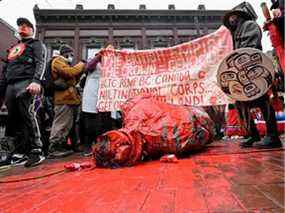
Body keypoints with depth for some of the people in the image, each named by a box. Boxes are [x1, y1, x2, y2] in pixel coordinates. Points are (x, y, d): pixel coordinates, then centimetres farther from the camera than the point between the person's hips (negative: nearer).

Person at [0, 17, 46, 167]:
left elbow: (41, 63, -7)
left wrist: (36, 81, -24)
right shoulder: (13, 48, 32)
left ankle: (36, 152, -16)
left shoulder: (36, 44, 12)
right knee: (13, 120, 4)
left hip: (26, 83, -7)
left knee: (28, 117, -17)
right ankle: (20, 152, 10)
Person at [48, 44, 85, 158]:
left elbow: (73, 80, 28)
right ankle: (53, 149, -9)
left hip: (68, 98, 10)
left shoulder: (64, 63, 31)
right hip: (64, 98, -10)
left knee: (67, 124, 11)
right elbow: (69, 72, -18)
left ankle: (61, 146, 18)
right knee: (61, 124, -12)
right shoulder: (57, 61, 1)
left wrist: (80, 72, 14)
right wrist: (81, 65, -4)